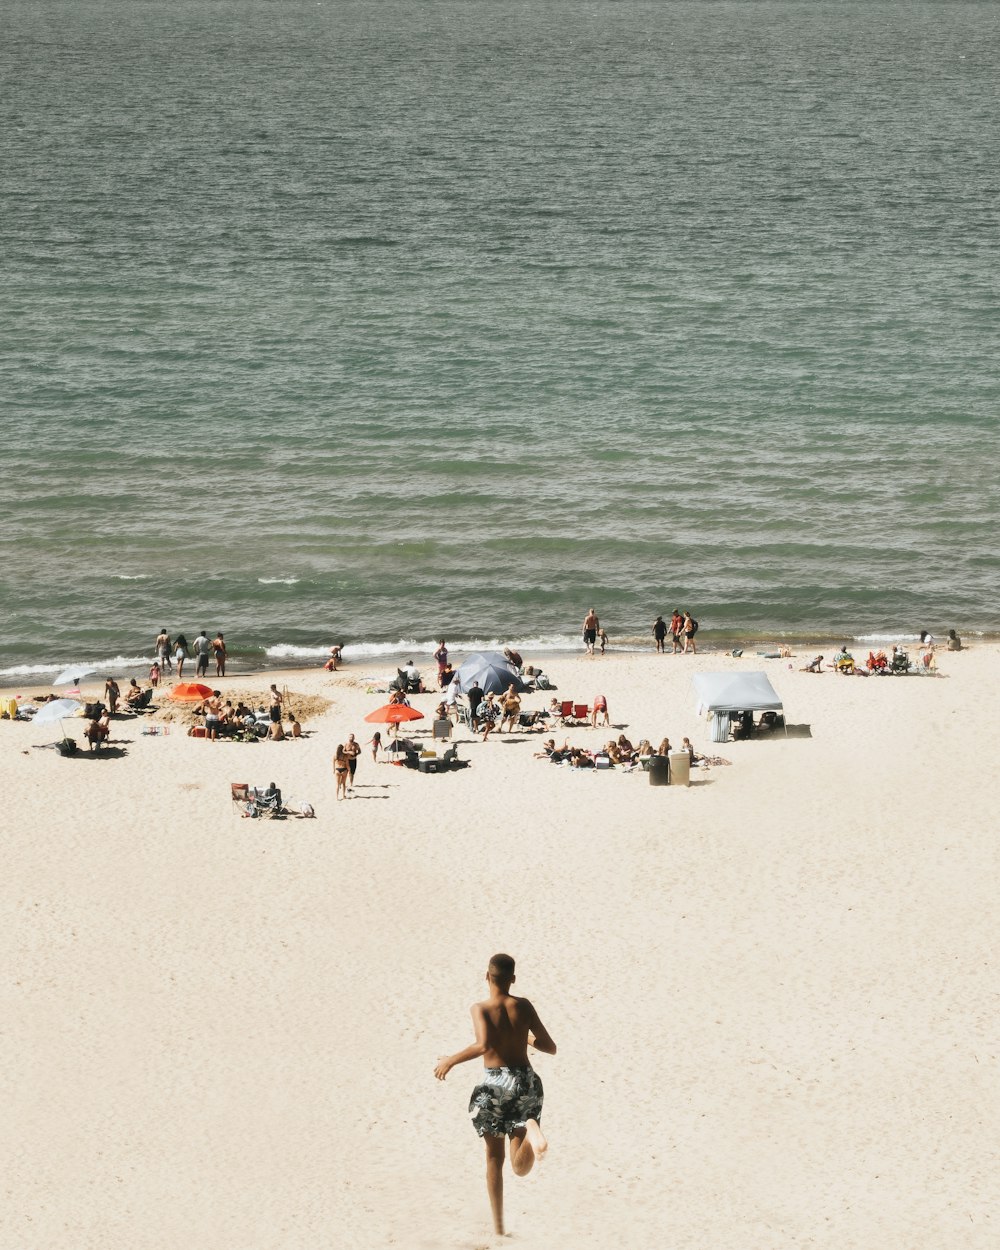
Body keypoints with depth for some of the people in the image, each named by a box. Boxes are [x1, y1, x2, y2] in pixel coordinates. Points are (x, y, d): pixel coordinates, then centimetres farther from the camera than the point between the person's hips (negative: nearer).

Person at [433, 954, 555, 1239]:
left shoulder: (481, 1009, -6)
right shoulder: (522, 1006, 4)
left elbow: (484, 1045, -24)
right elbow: (550, 1048, 6)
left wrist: (451, 1061, -10)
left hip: (494, 1083, -2)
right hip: (525, 1082, 2)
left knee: (494, 1158, 16)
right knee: (520, 1168, 0)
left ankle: (498, 1227, 13)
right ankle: (530, 1129, -34)